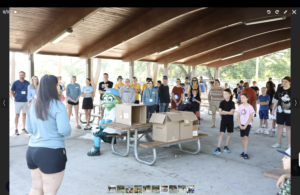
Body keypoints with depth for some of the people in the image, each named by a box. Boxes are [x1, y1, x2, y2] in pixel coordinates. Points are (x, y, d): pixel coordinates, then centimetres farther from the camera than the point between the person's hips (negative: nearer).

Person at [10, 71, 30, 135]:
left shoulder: (27, 83, 4)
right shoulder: (15, 83, -4)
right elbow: (11, 91, 3)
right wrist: (14, 97, -3)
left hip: (25, 101, 3)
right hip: (18, 101, -3)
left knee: (24, 115, 10)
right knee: (17, 115, 1)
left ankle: (24, 128, 20)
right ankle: (16, 129, 8)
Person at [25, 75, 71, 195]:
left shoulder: (33, 104, 7)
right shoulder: (57, 105, -14)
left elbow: (29, 129, 15)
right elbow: (65, 130, -20)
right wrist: (67, 132, 1)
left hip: (31, 150, 7)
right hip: (52, 152, -7)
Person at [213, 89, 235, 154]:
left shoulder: (232, 103, -2)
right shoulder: (222, 102, -1)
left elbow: (232, 112, -12)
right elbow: (220, 112, -8)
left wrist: (224, 112, -13)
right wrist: (228, 112, -9)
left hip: (230, 121, 1)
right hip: (223, 120, -1)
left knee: (229, 133, 9)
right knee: (221, 133, -6)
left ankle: (226, 147, 23)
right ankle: (218, 148, -6)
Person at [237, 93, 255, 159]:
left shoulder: (250, 107, -7)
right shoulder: (240, 106, 5)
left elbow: (250, 117, -9)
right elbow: (238, 116, 5)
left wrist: (245, 125, -12)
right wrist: (240, 125, -4)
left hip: (247, 124, -4)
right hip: (241, 124, 4)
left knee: (246, 137, -13)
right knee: (242, 137, 6)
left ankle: (246, 153, -12)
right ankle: (244, 151, 16)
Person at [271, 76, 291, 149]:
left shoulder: (291, 90, -7)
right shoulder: (279, 90, 3)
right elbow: (276, 100, 11)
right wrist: (273, 109, 11)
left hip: (289, 112, -3)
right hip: (280, 111, 3)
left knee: (288, 127, 6)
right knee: (279, 126, 9)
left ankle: (289, 144, 17)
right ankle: (278, 143, 20)